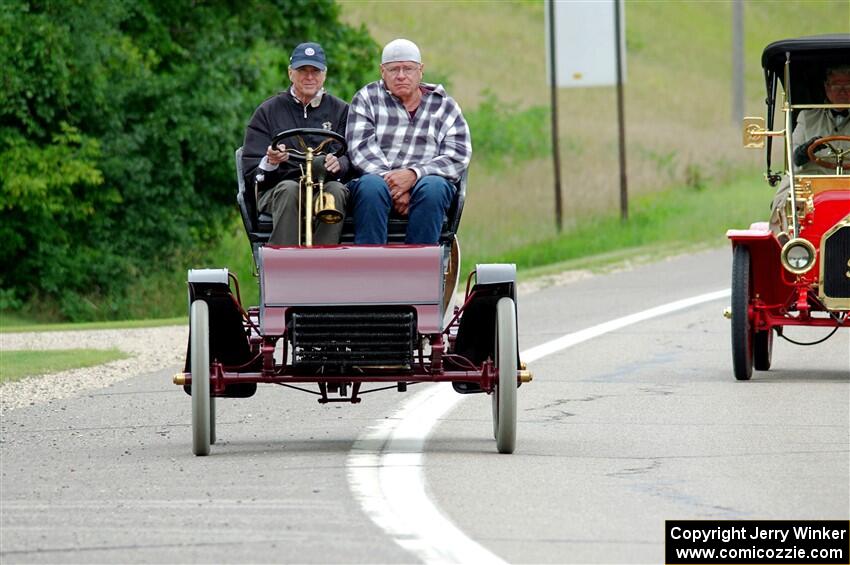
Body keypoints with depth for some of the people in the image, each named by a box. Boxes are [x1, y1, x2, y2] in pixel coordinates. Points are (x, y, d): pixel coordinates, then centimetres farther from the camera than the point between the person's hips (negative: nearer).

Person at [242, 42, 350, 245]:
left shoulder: (340, 110, 17)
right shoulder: (268, 111, 15)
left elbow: (351, 157, 5)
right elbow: (250, 168, 7)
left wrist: (338, 164, -20)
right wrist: (270, 162, -18)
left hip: (324, 185, 1)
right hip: (276, 189, -1)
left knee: (335, 190, -33)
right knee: (289, 189, -35)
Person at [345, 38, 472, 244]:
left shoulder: (444, 106, 15)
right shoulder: (367, 98, 14)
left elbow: (458, 158, 3)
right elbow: (361, 150, 0)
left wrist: (413, 175, -15)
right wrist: (392, 185, -16)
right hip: (378, 180, 0)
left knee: (433, 187, -34)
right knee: (371, 185, -35)